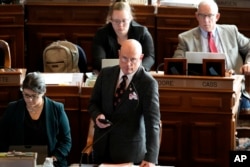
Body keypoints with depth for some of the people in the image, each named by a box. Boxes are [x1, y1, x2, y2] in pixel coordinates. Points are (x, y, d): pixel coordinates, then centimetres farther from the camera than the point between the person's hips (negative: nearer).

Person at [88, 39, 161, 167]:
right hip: (102, 145, 4)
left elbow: (152, 122, -20)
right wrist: (97, 116, -13)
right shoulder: (105, 74, 1)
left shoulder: (148, 83, -14)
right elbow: (93, 103, 12)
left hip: (129, 151, -4)